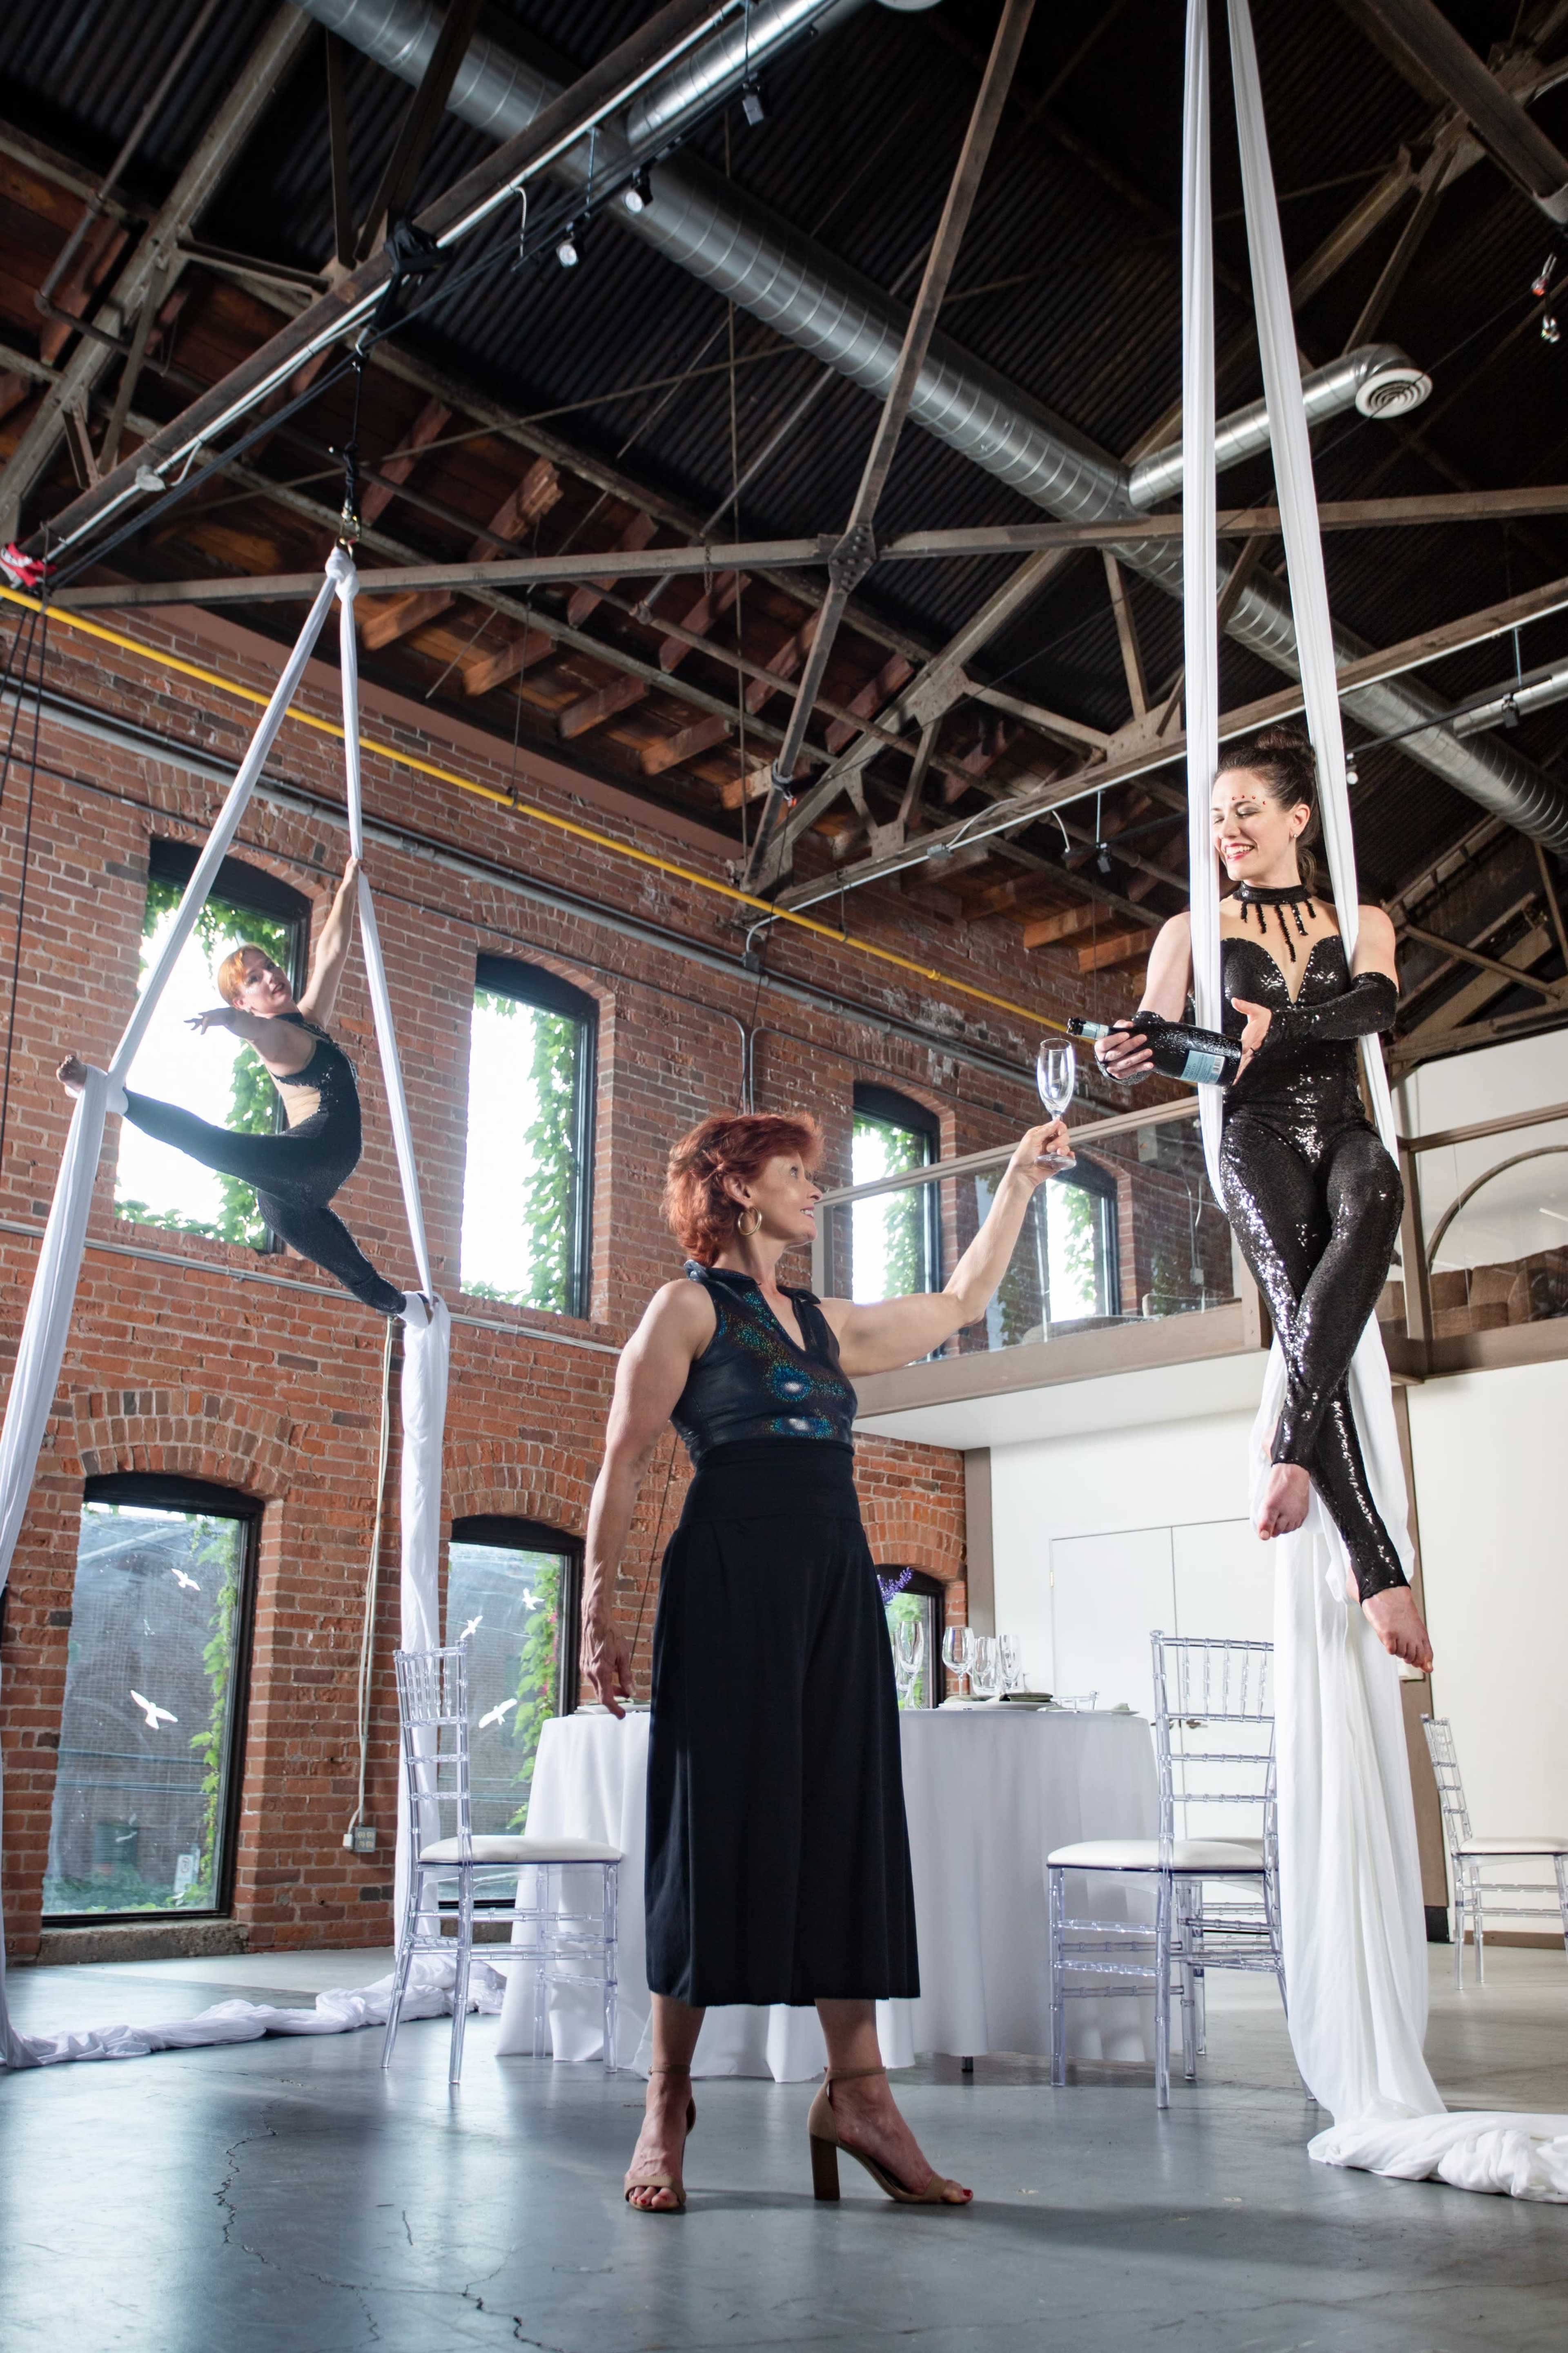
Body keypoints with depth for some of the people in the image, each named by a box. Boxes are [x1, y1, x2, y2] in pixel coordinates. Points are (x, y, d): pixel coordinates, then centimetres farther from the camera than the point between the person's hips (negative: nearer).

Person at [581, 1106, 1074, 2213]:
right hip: (731, 1575, -6)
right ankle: (668, 2101, 6)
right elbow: (625, 1460, -3)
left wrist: (1021, 1180, 32)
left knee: (848, 1825, 2)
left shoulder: (826, 1323, 21)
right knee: (720, 1821, -4)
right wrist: (600, 1601, -11)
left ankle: (857, 2092, 4)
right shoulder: (691, 1305, 3)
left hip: (838, 1581, 7)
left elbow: (961, 1302, 31)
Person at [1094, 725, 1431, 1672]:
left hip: (1344, 1130, 1)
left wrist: (1279, 1023, -24)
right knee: (1306, 1319, -27)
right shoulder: (1197, 929, 15)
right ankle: (1381, 1569, -31)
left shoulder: (1361, 922, 17)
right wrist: (1130, 1051, -24)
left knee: (1374, 1201, -38)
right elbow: (1152, 1031, 2)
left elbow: (1377, 1004, -4)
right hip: (1258, 1134, -1)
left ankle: (1292, 1451, -43)